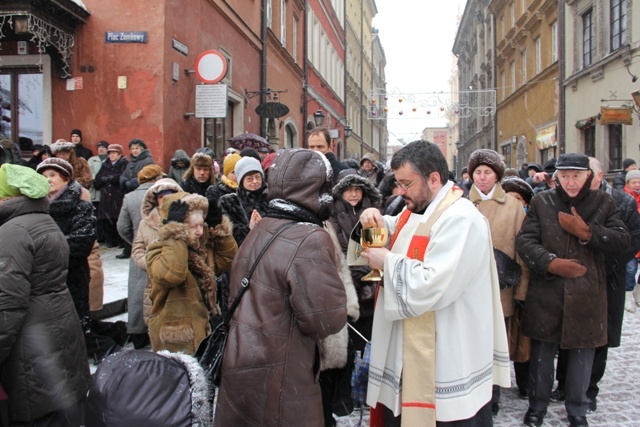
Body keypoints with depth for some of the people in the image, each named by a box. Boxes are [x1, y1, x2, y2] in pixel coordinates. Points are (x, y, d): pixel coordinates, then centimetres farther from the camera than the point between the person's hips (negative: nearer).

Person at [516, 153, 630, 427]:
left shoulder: (603, 203, 5)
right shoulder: (541, 202, 2)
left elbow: (622, 242, -3)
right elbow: (524, 240, -6)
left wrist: (587, 232, -15)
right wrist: (550, 262, -19)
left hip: (586, 297, 1)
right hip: (546, 294, 0)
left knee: (582, 355, 12)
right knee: (542, 352, 12)